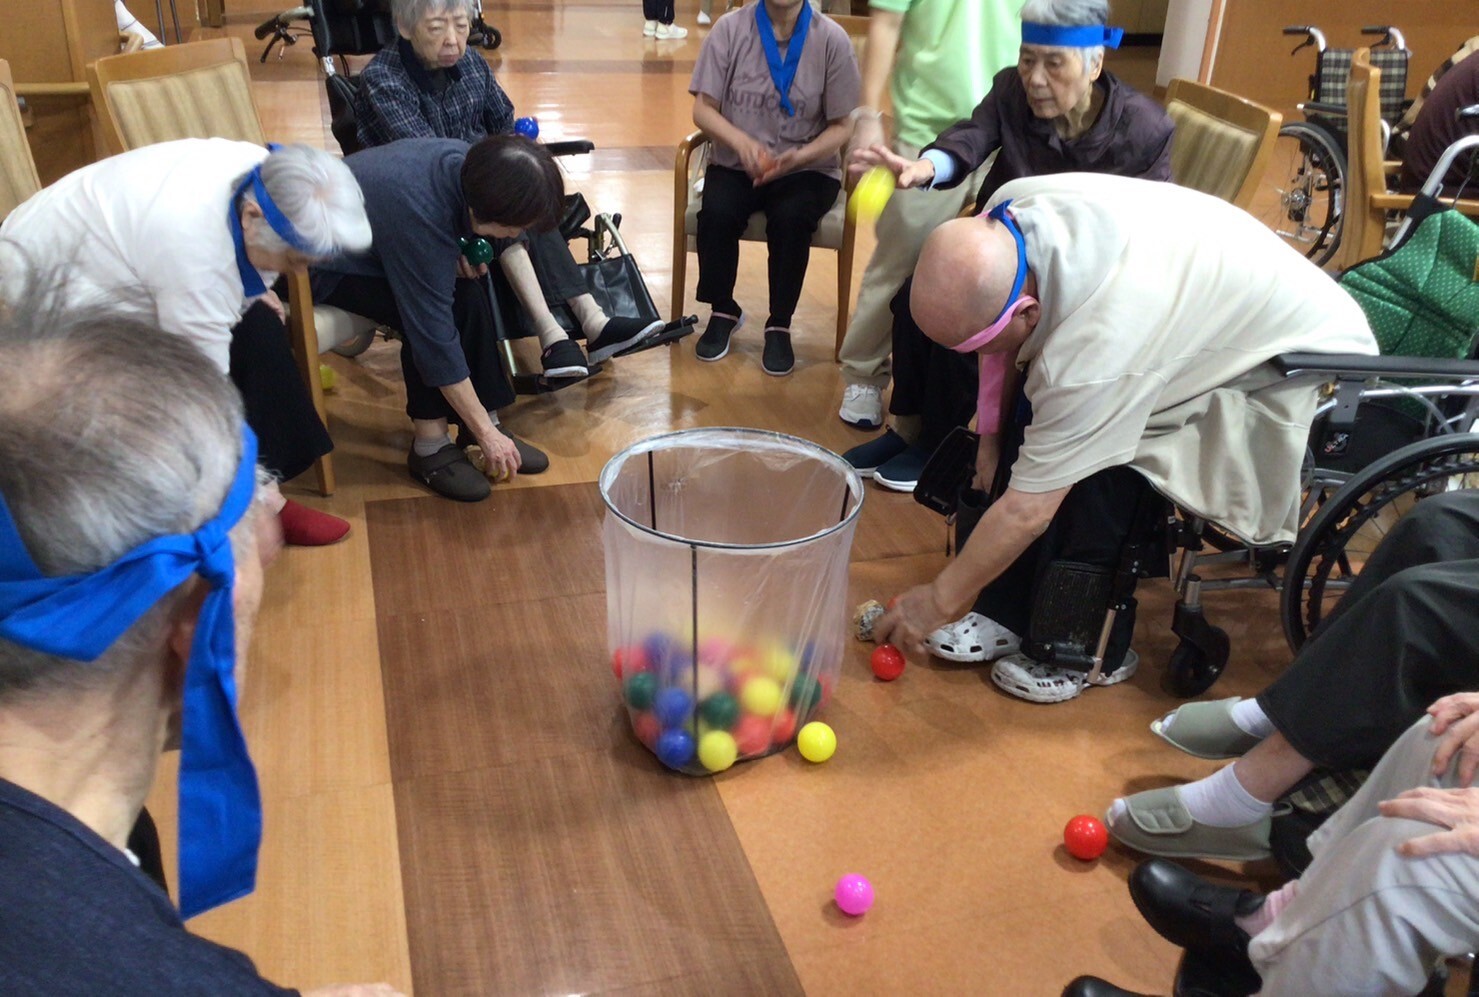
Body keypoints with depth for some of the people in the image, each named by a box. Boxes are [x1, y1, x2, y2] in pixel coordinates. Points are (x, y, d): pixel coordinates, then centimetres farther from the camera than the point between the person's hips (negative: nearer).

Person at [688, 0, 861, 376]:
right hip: (736, 164, 1)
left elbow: (841, 127, -4)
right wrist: (740, 140, -22)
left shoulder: (831, 39, -6)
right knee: (716, 213, -28)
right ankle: (723, 312, -1)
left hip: (808, 169, -1)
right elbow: (703, 108, -3)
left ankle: (779, 326, -10)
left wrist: (798, 157, -22)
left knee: (790, 219, -31)